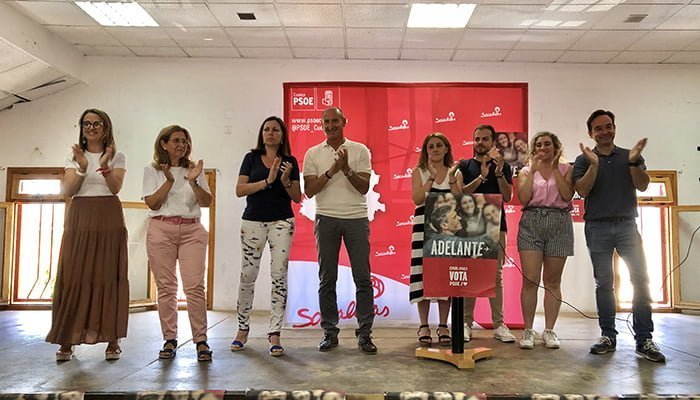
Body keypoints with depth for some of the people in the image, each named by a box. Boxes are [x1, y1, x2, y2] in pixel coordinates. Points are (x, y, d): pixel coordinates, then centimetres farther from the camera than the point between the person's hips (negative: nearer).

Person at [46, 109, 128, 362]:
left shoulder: (117, 157, 9)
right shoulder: (74, 157, 13)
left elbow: (115, 188, -6)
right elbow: (67, 191, 0)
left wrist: (105, 166, -22)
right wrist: (82, 168, -16)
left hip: (109, 219, -2)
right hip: (79, 219, 2)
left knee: (109, 276, -4)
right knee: (73, 277, -3)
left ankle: (112, 340, 1)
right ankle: (67, 340, 2)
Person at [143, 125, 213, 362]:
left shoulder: (193, 169, 12)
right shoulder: (152, 171, 10)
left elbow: (206, 202, 3)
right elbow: (152, 203, -2)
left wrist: (193, 182, -13)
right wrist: (169, 181, -12)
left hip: (191, 230, 0)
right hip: (161, 229, 0)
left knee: (195, 286, -8)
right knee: (166, 287, 2)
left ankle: (201, 340, -2)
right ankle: (169, 340, 12)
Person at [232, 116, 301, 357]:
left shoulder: (290, 161, 8)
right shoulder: (252, 158, 7)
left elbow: (297, 197, 4)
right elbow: (240, 190, -4)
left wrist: (286, 180, -13)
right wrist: (267, 181, -15)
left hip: (282, 222, 0)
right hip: (253, 221, 0)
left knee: (279, 275, -5)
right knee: (248, 275, 3)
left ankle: (274, 333, 1)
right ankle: (243, 328, 20)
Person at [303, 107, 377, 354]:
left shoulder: (360, 150, 5)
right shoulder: (313, 154, 7)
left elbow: (364, 187, -2)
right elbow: (309, 191, -1)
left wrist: (346, 169, -17)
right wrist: (332, 171, -12)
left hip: (357, 218, -1)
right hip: (326, 219, 1)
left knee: (362, 277, 0)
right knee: (327, 278, 5)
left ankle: (364, 333, 9)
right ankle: (330, 332, 16)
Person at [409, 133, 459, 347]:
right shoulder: (419, 172, 7)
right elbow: (417, 199, -7)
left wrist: (453, 181, -8)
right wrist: (431, 177, -10)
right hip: (424, 225, -1)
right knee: (423, 272, -2)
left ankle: (443, 326, 13)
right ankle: (424, 326, 9)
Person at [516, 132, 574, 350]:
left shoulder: (565, 169, 10)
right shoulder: (526, 171, 11)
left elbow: (567, 195, -7)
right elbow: (523, 198, -5)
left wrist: (555, 168, -7)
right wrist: (533, 169, -4)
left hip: (559, 223, 0)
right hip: (531, 222, 0)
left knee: (552, 281, 6)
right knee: (530, 280, -6)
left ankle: (549, 330, 13)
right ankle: (528, 330, 2)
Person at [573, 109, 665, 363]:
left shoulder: (631, 156, 10)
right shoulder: (583, 160, 6)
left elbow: (642, 186, -3)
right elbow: (582, 191, -7)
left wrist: (633, 162, -18)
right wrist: (594, 164, -18)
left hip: (627, 225, 1)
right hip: (597, 228, -1)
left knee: (640, 279, -7)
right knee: (604, 283, 4)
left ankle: (644, 340, -2)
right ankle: (608, 336, 12)